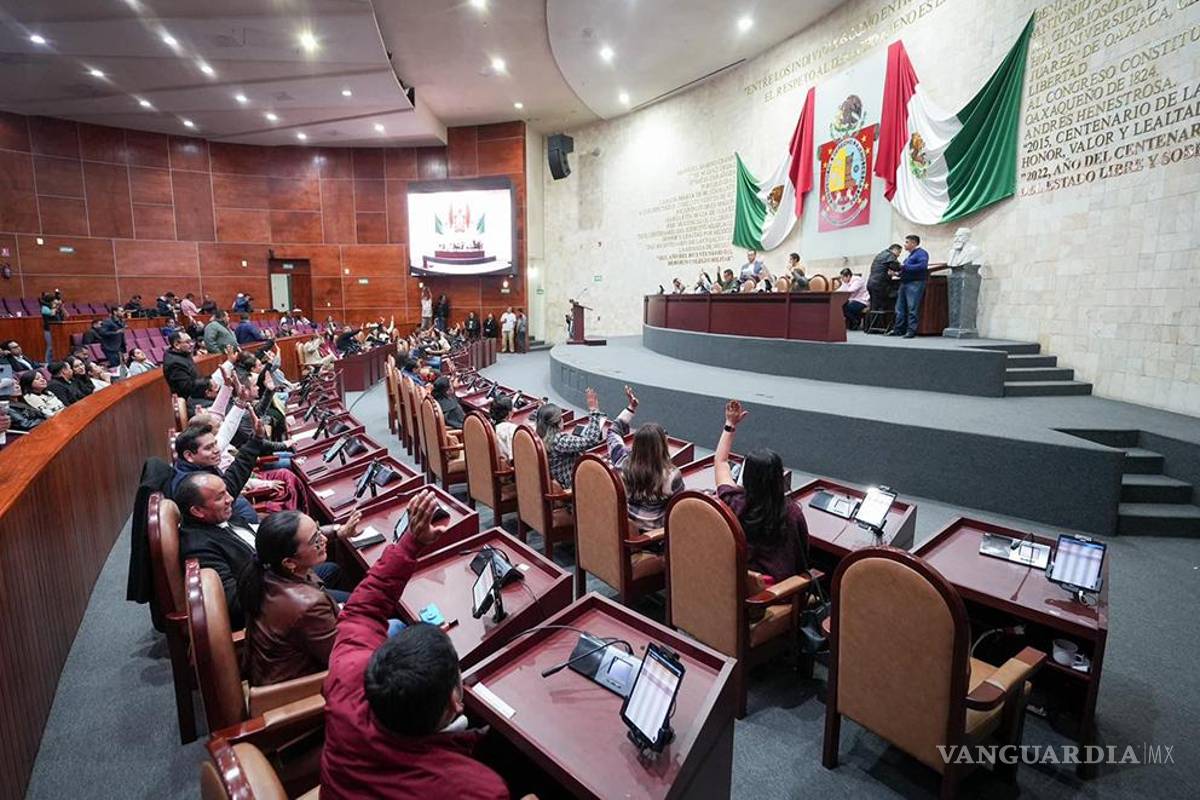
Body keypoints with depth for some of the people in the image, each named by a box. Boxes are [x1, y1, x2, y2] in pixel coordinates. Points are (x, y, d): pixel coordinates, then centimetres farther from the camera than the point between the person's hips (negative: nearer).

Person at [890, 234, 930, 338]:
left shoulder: (921, 253, -5)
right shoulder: (910, 255, 24)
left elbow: (923, 265, -20)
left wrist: (905, 267, -17)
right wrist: (899, 271, 6)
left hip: (915, 283, -9)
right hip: (905, 283, 9)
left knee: (912, 308, -9)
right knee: (900, 308, 7)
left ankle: (911, 330, -7)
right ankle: (899, 329, 13)